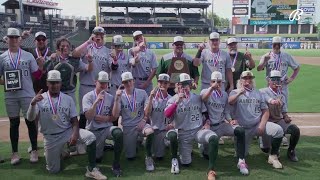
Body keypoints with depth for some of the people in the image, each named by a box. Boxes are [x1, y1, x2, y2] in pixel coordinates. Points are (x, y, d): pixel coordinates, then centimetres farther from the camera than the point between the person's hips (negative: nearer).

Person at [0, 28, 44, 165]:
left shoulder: (28, 56, 3)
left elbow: (37, 76, 2)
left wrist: (41, 65, -13)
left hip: (27, 94, -1)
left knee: (30, 122, 3)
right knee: (14, 123, 10)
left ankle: (34, 150, 14)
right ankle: (15, 152, 19)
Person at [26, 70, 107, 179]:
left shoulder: (68, 99, 0)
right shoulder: (40, 99, -5)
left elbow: (74, 120, -1)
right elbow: (30, 119, -14)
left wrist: (75, 134, -21)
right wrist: (33, 103, -34)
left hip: (68, 131, 1)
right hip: (50, 137, 0)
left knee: (90, 137, -27)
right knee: (53, 170, 4)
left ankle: (91, 169, -16)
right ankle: (60, 152, 35)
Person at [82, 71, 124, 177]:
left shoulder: (110, 98, 2)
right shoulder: (88, 97, -6)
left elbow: (114, 117, 7)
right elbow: (89, 117, -19)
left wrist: (106, 118, -14)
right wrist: (96, 102, -29)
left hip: (107, 128, 1)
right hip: (93, 131, -1)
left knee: (119, 133, -33)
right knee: (97, 158, -3)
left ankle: (116, 165, -20)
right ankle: (101, 146, 35)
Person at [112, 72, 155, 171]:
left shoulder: (142, 93, 3)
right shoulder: (120, 96, 0)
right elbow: (115, 115, -9)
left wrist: (144, 120, -13)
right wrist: (117, 98, -19)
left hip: (141, 124, 0)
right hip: (127, 127, 0)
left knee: (150, 131, -36)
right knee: (130, 157, -2)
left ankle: (148, 157, -14)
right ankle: (135, 143, 33)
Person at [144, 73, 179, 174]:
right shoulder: (152, 98, 3)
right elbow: (147, 114, -10)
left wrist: (172, 123, -15)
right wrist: (151, 98, -17)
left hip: (167, 128, 0)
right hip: (155, 128, 0)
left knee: (173, 134, -37)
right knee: (159, 157, -13)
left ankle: (174, 159, -19)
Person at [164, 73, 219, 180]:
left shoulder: (197, 98, 5)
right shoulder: (173, 100, -3)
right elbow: (167, 115, -20)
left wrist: (207, 124, 1)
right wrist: (177, 101, -27)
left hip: (199, 130, 1)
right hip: (183, 134, -1)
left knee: (214, 138, -31)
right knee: (186, 163, -1)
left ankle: (211, 170, -19)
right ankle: (186, 150, 35)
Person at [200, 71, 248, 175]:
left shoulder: (225, 94, 11)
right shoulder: (205, 91, -3)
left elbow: (226, 111, 13)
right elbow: (203, 98, -29)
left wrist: (230, 120, -7)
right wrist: (212, 87, -46)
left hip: (222, 124, 3)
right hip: (210, 127, -3)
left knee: (240, 130, -27)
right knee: (208, 154, -10)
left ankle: (241, 161, -22)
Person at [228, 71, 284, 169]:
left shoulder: (258, 93, 13)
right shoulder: (235, 92, 4)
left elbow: (265, 111, 8)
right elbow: (230, 101, -19)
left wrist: (262, 125, -8)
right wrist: (239, 93, -39)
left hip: (258, 125, 2)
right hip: (243, 128, -1)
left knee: (278, 130, -24)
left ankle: (273, 157, -8)